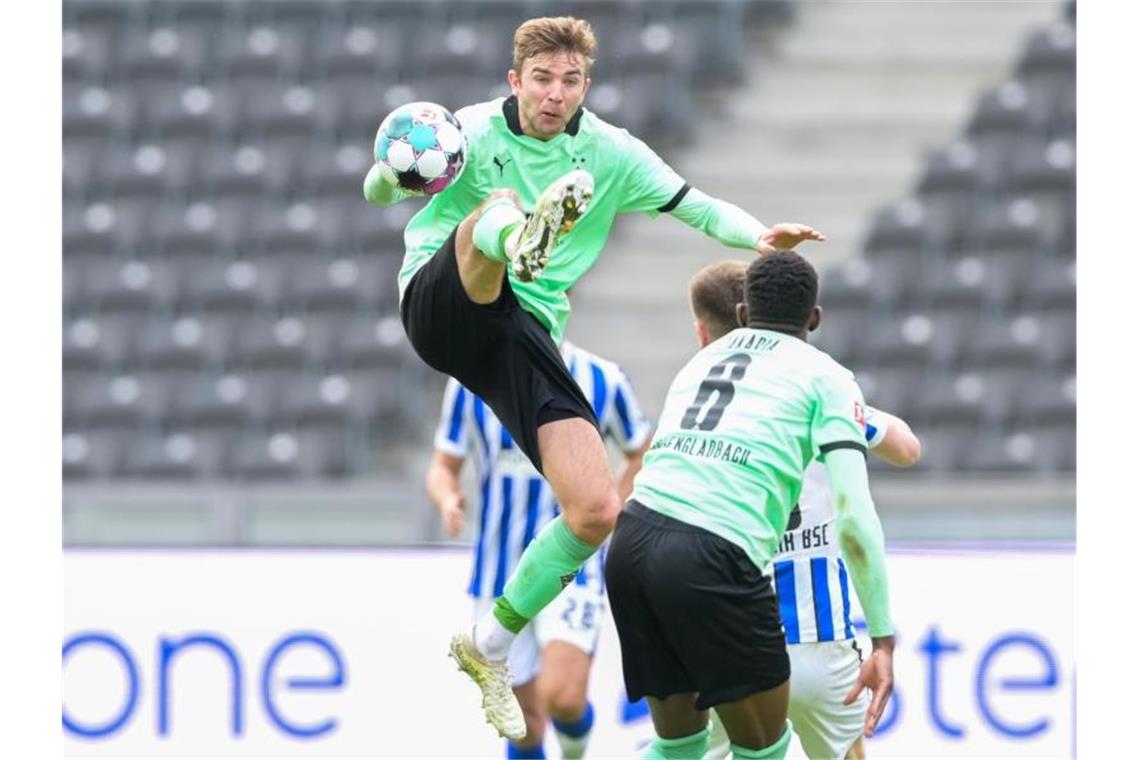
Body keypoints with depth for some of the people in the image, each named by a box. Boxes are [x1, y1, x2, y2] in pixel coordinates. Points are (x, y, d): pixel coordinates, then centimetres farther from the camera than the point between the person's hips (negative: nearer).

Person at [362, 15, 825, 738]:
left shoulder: (611, 154, 6)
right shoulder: (471, 134, -2)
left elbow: (699, 208, 9)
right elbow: (377, 196, 7)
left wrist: (760, 236, -12)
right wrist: (394, 174, -19)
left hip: (525, 337, 4)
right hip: (443, 308, -4)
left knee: (596, 513, -9)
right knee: (494, 211, -36)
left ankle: (489, 645, 10)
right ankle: (523, 235, -77)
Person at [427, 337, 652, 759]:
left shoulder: (602, 380, -5)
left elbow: (641, 453, 10)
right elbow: (444, 467, 6)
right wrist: (447, 500, -17)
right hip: (499, 574, 2)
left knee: (562, 698, -23)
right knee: (524, 723, 7)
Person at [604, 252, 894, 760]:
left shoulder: (701, 361, 28)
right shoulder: (825, 377, 10)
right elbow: (853, 518, 1)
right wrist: (883, 637, 4)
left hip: (632, 534, 6)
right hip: (714, 555, -6)